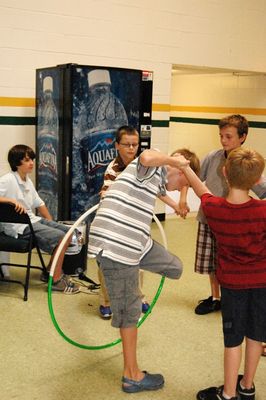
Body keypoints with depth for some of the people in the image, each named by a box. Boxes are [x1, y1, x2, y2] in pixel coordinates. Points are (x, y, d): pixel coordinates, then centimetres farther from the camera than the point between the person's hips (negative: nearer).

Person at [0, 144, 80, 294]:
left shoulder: (28, 181, 13)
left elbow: (39, 204, 17)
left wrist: (51, 224, 11)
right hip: (18, 227, -9)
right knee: (60, 237, -21)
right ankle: (56, 279, -9)